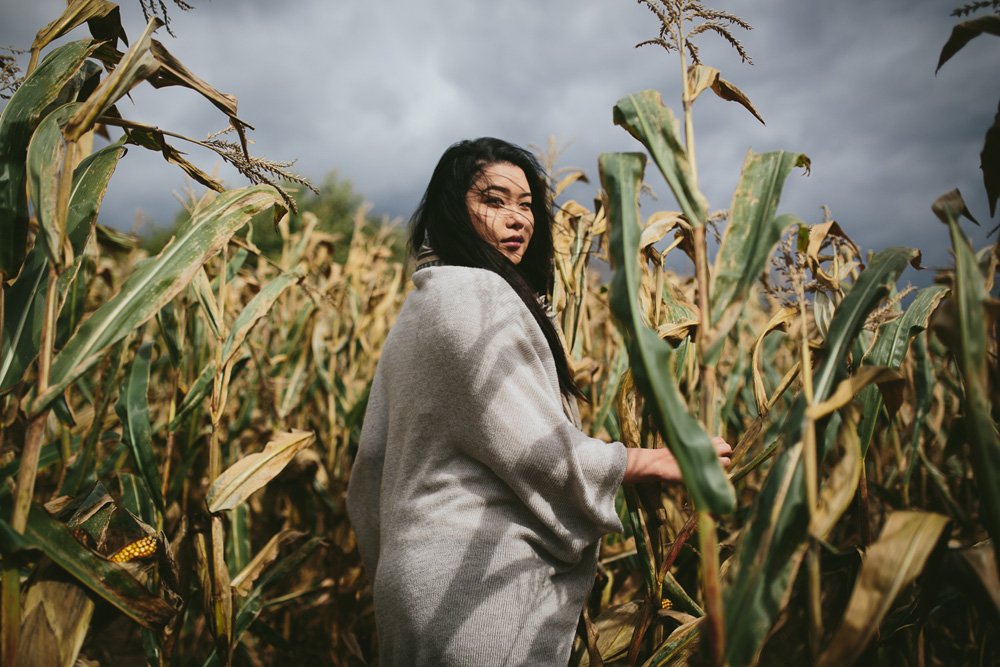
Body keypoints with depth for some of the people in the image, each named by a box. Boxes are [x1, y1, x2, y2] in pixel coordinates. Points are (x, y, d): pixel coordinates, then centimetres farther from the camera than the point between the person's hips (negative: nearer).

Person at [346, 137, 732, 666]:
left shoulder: (419, 303, 12)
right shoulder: (477, 293, -19)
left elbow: (374, 457, 16)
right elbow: (540, 453, -21)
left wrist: (391, 564, 26)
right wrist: (657, 461, -8)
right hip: (477, 590, -10)